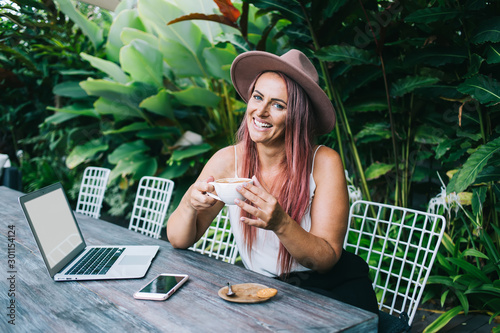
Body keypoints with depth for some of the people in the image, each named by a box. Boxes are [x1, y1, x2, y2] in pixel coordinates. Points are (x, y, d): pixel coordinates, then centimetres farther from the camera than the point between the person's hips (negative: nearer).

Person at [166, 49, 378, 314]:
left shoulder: (324, 163, -14)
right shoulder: (228, 161, -8)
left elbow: (327, 259, -15)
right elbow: (178, 241, -5)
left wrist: (281, 224, -34)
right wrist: (190, 203, -27)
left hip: (328, 289, -1)